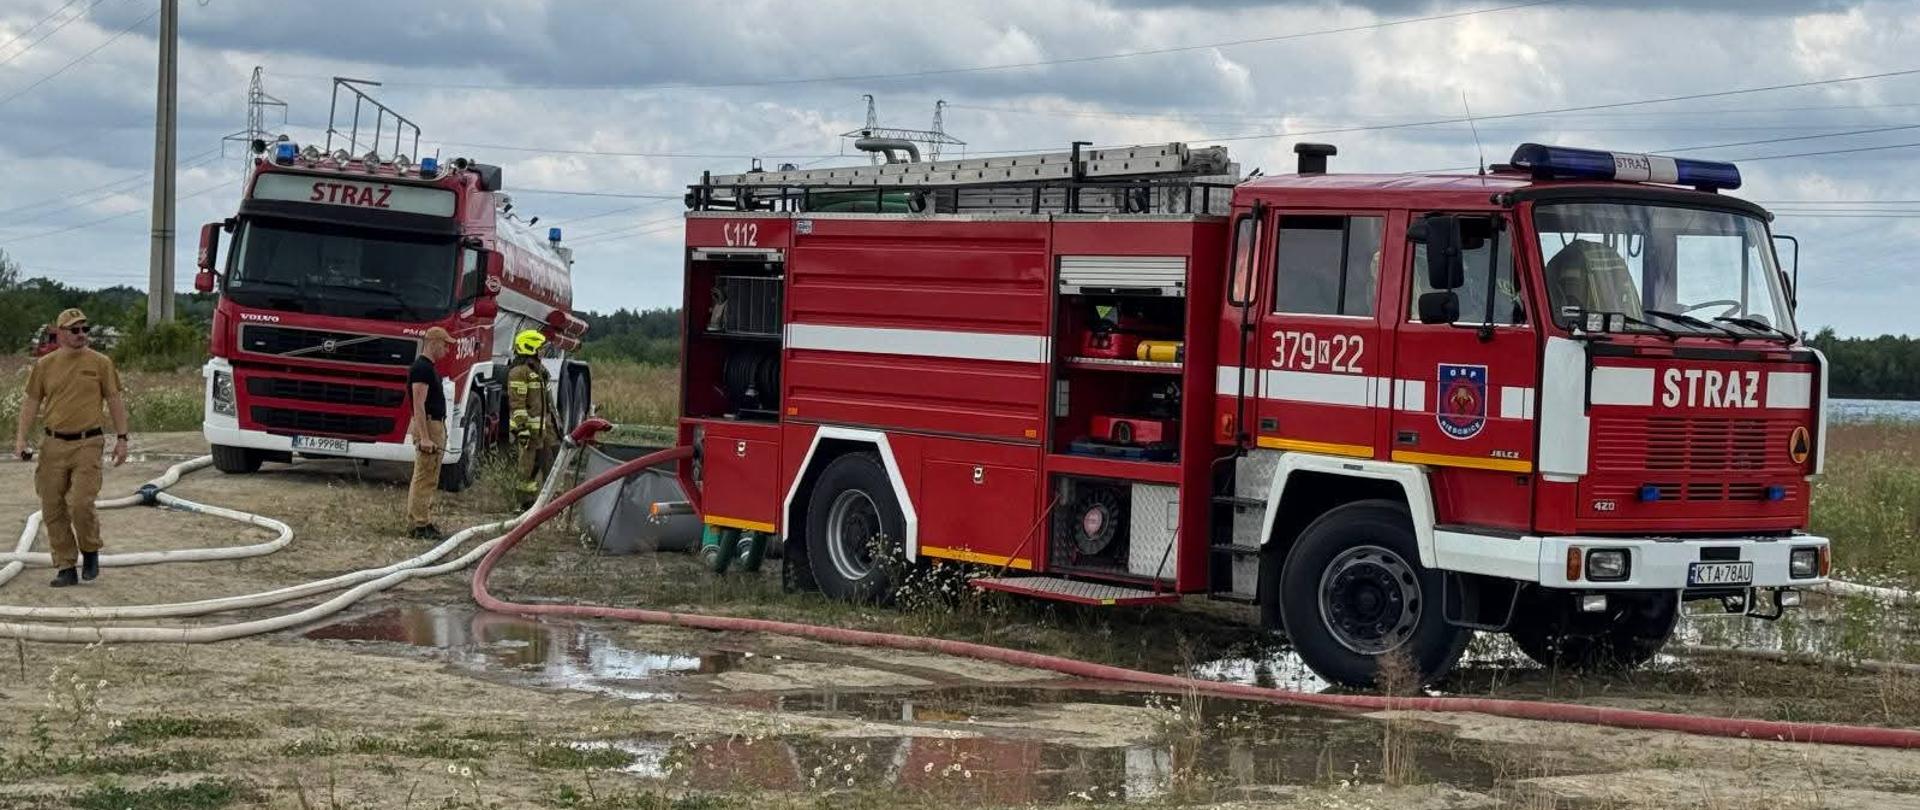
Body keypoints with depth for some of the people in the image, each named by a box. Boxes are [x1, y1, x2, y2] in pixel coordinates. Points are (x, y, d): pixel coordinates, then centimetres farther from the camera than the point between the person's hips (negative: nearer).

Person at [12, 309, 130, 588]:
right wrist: (21, 438, 0)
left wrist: (122, 439, 1)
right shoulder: (44, 365, 6)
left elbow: (115, 401, 5)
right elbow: (31, 401, 9)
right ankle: (66, 568, 10)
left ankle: (90, 551, 13)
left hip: (87, 443, -3)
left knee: (81, 504, -14)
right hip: (53, 444, 3)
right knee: (53, 509, 1)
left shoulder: (100, 363, 1)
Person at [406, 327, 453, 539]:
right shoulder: (421, 368, -16)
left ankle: (424, 523, 16)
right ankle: (418, 525, -8)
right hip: (428, 426, -11)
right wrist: (424, 437, -25)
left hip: (436, 426, 11)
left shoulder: (429, 368, 16)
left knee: (429, 479, 12)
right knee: (424, 478, -9)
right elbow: (419, 405, -21)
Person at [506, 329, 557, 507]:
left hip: (542, 425, 10)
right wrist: (521, 428, -24)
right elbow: (517, 403, -19)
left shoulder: (538, 369, 18)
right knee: (530, 464, -6)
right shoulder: (519, 372, -13)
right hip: (528, 426, -10)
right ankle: (527, 502, 0)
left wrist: (550, 422, 25)